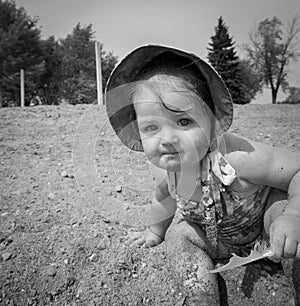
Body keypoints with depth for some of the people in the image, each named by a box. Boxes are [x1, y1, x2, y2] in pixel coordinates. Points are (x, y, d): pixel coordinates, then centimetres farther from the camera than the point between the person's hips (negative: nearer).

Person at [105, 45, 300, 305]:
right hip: (213, 230, 5)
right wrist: (155, 231, 16)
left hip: (261, 214, -4)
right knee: (179, 237, -14)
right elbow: (165, 196, 0)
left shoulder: (236, 157, -44)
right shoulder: (162, 168, -24)